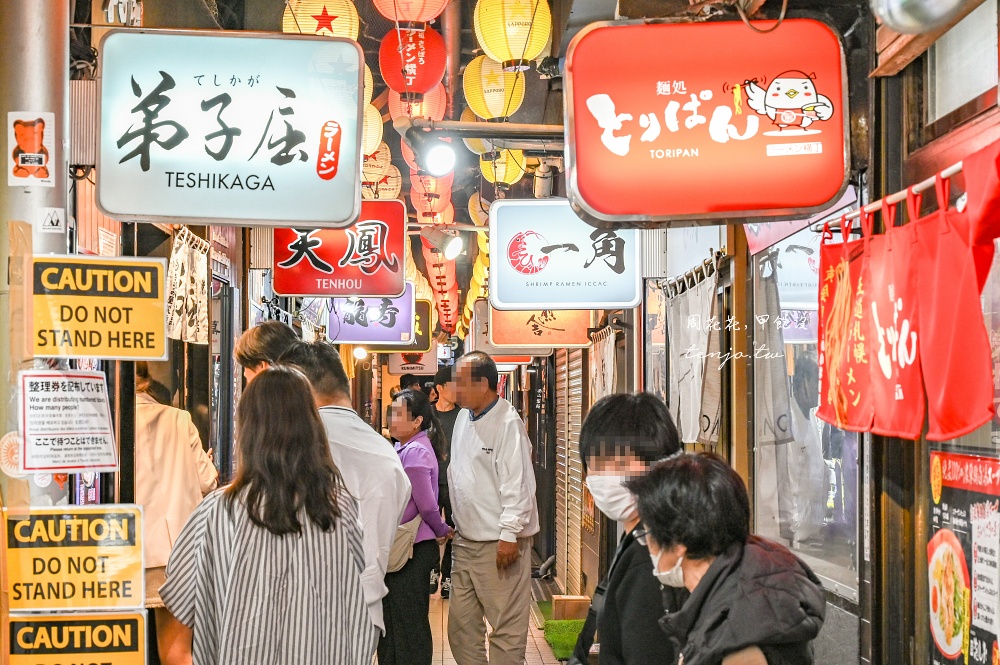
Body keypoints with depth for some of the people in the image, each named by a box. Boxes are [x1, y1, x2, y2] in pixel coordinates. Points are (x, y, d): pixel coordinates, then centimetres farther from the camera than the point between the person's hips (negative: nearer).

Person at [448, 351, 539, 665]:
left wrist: (509, 535, -20)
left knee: (507, 627, -1)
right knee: (462, 626, 13)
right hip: (465, 540, 8)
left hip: (498, 544, -8)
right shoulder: (464, 417, 12)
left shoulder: (507, 423, -14)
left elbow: (516, 484, -17)